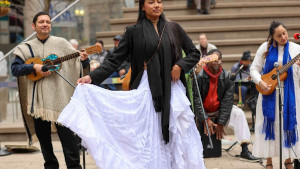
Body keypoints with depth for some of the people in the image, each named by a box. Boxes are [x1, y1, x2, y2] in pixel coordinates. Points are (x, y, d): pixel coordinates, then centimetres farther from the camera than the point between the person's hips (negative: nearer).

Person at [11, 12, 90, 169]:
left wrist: (83, 59, -21)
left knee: (66, 131, -7)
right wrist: (35, 67, -15)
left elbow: (77, 61, 2)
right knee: (42, 135, 10)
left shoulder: (61, 43, 5)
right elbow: (15, 68, -1)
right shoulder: (27, 48, 8)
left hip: (59, 96, -2)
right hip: (38, 99, 3)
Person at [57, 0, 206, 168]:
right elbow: (115, 60, 0)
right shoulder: (134, 31, 3)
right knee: (149, 139, -4)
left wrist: (180, 66, -6)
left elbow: (194, 53, 13)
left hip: (173, 89, 2)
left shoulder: (173, 28, 8)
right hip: (148, 89, -2)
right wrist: (92, 77, -12)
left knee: (178, 138, 1)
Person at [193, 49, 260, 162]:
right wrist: (205, 120, -22)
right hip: (201, 111, -2)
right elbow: (195, 99, -18)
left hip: (218, 110, 2)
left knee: (239, 113, -19)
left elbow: (227, 100, -10)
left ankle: (245, 151, -23)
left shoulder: (226, 76, -6)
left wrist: (221, 123, -17)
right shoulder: (199, 75, -15)